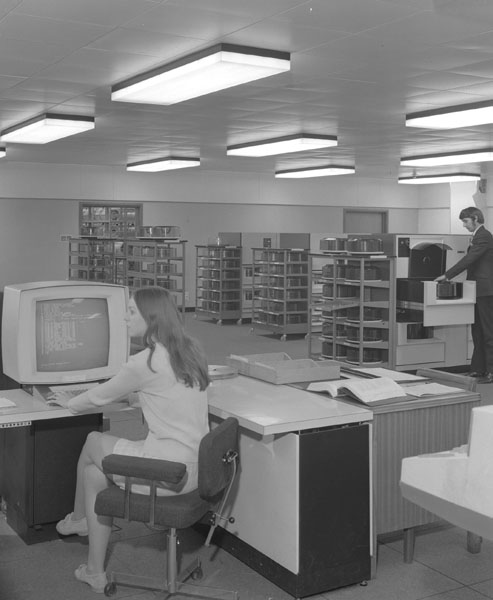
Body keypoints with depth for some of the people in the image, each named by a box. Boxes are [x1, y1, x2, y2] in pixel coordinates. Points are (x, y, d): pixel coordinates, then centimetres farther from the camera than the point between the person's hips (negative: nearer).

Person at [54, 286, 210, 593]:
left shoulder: (146, 362, -17)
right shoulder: (191, 350, 6)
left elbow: (101, 396, 0)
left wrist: (71, 403, 19)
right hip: (196, 466, 8)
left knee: (93, 443, 15)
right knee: (94, 472, 18)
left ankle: (79, 519, 41)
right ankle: (95, 571, 27)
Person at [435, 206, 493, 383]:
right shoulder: (478, 236, 16)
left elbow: (468, 259, -21)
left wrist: (447, 276, -20)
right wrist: (449, 276, 11)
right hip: (478, 291, 10)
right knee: (477, 331, 12)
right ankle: (478, 369, 18)